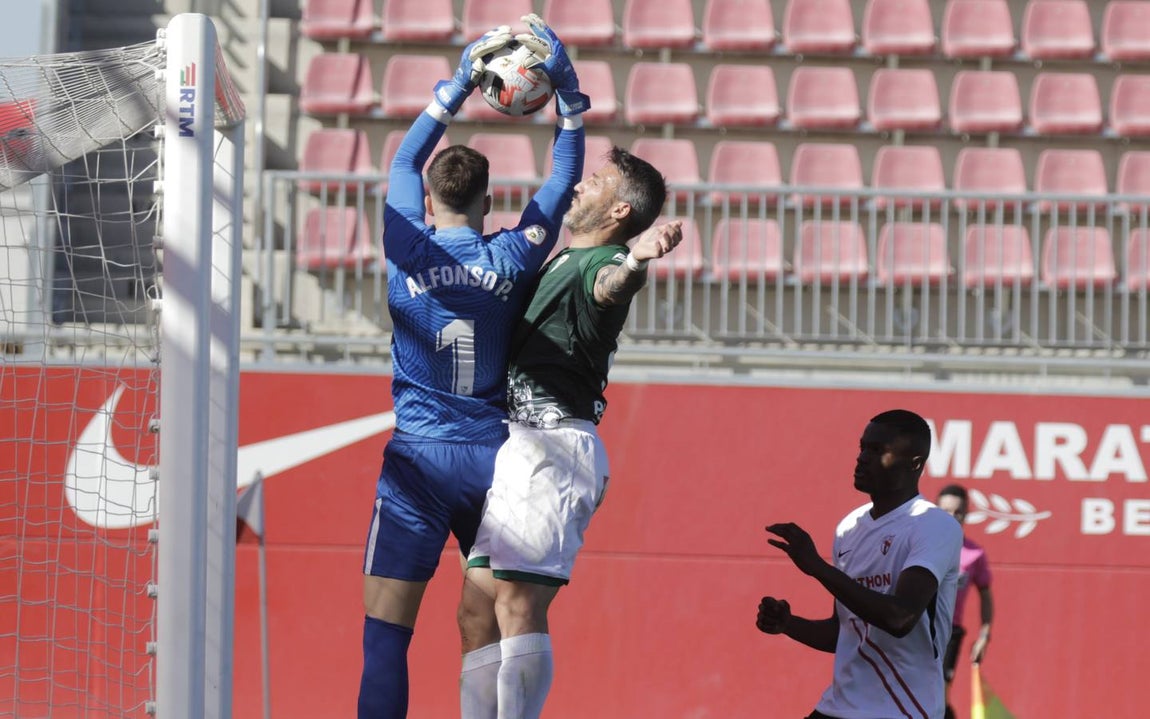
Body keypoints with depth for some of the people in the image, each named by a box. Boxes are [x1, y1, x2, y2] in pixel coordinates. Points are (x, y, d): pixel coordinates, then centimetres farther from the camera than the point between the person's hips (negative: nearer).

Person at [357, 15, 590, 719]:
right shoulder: (511, 260, 0)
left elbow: (406, 160, 17)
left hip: (420, 460, -2)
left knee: (386, 634, -6)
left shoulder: (412, 252, -1)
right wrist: (567, 92, 15)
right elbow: (566, 177, 14)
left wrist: (462, 83, 20)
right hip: (494, 459, 2)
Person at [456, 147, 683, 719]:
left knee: (518, 604, -16)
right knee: (477, 608, 7)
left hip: (553, 446, -10)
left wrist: (635, 262, -56)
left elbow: (609, 283, -34)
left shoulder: (598, 261, -8)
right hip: (517, 446, 10)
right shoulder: (558, 263, 23)